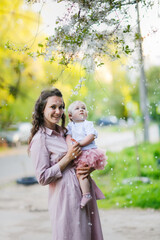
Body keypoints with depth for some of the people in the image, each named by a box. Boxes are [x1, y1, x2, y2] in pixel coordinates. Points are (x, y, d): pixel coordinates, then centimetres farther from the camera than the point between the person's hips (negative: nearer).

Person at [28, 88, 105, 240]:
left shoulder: (64, 132, 12)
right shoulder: (40, 139, -10)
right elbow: (43, 178, -13)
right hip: (66, 197, -7)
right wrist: (68, 158, -15)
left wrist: (89, 168, -3)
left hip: (85, 192, 8)